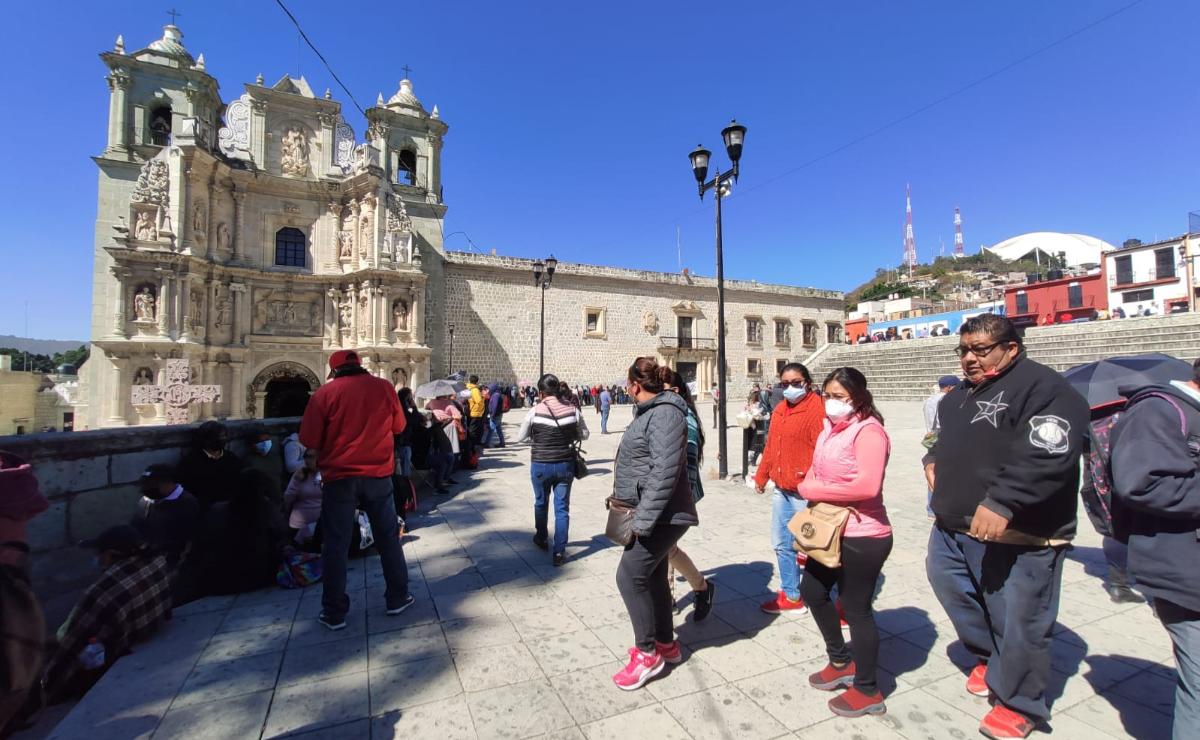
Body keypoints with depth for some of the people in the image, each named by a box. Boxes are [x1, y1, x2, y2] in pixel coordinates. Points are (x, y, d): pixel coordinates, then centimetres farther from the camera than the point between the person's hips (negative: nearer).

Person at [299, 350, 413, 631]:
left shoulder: (325, 392, -7)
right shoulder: (384, 387, -1)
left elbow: (309, 440, -5)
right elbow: (398, 426, 11)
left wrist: (333, 443, 14)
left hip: (339, 476, -1)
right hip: (378, 474, 2)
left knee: (336, 543, 10)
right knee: (388, 536, 14)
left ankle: (334, 612, 18)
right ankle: (397, 598, 23)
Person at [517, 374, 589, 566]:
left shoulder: (535, 411, -13)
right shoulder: (573, 410, -7)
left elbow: (520, 437, -2)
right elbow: (584, 434, 6)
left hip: (541, 465, -1)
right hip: (566, 465, 1)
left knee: (541, 503, 22)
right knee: (562, 508, 9)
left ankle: (542, 539, 42)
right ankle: (560, 552, 10)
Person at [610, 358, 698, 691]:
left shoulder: (665, 413, -19)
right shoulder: (651, 411, 12)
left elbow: (664, 472, -26)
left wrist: (642, 520, -25)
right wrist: (622, 494, 23)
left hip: (663, 515, -10)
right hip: (655, 514, 10)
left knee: (630, 576, -6)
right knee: (652, 576, 18)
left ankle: (648, 653, 12)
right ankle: (666, 643, 35)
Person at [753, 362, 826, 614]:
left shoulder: (817, 409, -14)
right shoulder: (779, 410, 11)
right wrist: (761, 476, 21)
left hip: (804, 493, -8)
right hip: (781, 490, 8)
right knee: (782, 545, 17)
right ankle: (791, 595, 34)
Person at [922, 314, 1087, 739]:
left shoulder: (1043, 388, -15)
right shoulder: (962, 393, 13)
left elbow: (1046, 456, -27)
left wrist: (1002, 503, -33)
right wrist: (934, 460, 7)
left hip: (1015, 538, -9)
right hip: (954, 527, 9)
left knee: (1018, 622, 6)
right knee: (948, 584, 23)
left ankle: (1020, 703, 30)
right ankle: (990, 658, 47)